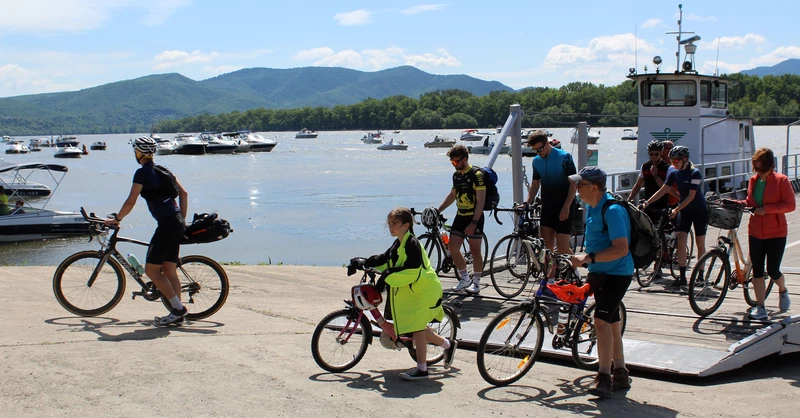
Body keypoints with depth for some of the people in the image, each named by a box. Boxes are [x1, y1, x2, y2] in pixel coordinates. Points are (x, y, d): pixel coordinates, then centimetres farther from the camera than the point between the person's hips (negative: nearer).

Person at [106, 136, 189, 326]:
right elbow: (183, 193, 16)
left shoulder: (142, 173, -8)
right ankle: (178, 314, 11)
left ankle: (178, 308, -6)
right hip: (177, 223, 9)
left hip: (167, 224, -9)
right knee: (170, 270, 11)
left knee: (152, 270, -3)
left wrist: (116, 218, 3)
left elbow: (131, 201, -11)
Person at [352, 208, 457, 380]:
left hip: (424, 291, -10)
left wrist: (387, 277, -28)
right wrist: (365, 262, 5)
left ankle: (421, 369, 0)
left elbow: (412, 271, -27)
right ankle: (448, 345, 33)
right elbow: (385, 259, 18)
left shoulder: (412, 244, -20)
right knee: (418, 328, 16)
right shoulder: (398, 243, 10)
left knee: (417, 327, -8)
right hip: (414, 291, 10)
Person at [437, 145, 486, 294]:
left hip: (474, 217, -7)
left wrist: (474, 223, -23)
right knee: (452, 247, 0)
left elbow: (481, 200, -18)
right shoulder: (456, 175, 9)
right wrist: (437, 211, 14)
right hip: (460, 216, 7)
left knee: (475, 250, 1)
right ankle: (464, 279, 15)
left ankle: (476, 282, 13)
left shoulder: (476, 174, -14)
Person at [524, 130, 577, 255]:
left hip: (564, 207, -5)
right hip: (547, 206, 6)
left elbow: (573, 182, -12)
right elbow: (535, 184, 15)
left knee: (562, 247, -10)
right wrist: (527, 203, 0)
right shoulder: (536, 161, 8)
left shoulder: (564, 157, -11)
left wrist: (566, 206, -18)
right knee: (547, 245, 1)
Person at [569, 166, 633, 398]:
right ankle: (620, 374, 26)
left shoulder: (612, 210, -22)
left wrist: (588, 258, -32)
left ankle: (604, 377, -17)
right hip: (599, 272, 10)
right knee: (611, 322, 15)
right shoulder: (591, 206, 8)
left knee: (601, 320, -20)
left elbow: (621, 249, -29)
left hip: (616, 273, -10)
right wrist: (586, 259, 19)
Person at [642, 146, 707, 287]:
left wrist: (676, 210, -30)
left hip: (699, 211, -5)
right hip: (685, 211, 5)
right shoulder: (673, 172, -3)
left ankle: (700, 276, 16)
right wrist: (647, 202, -12)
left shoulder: (695, 173, -20)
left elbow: (691, 196, -23)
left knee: (700, 244, 5)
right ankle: (682, 276, -7)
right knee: (680, 242, -8)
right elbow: (663, 190, -3)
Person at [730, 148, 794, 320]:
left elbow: (790, 205, -12)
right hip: (756, 232, 4)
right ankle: (760, 307, 10)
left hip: (776, 233, -4)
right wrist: (734, 203, 0)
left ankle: (783, 291, 31)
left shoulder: (781, 180, -9)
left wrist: (766, 209, -20)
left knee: (773, 270, -2)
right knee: (757, 271, 3)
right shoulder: (753, 181, 6)